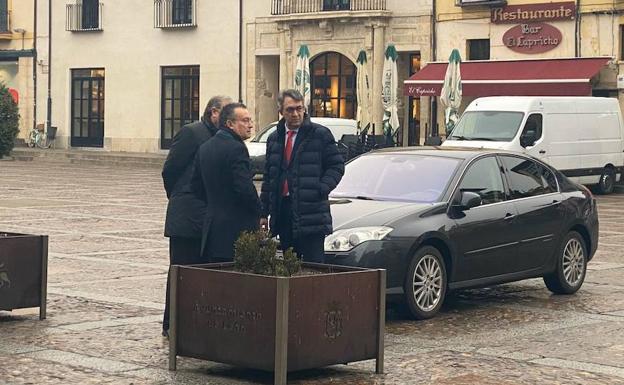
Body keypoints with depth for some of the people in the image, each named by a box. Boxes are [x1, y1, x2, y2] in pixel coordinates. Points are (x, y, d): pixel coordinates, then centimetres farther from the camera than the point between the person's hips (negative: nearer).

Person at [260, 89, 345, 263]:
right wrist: (264, 213, 13)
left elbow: (336, 166, -1)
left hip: (311, 213, -5)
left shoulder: (320, 134, 0)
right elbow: (268, 176, 18)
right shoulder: (274, 139, 16)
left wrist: (321, 189, -15)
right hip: (282, 211, 5)